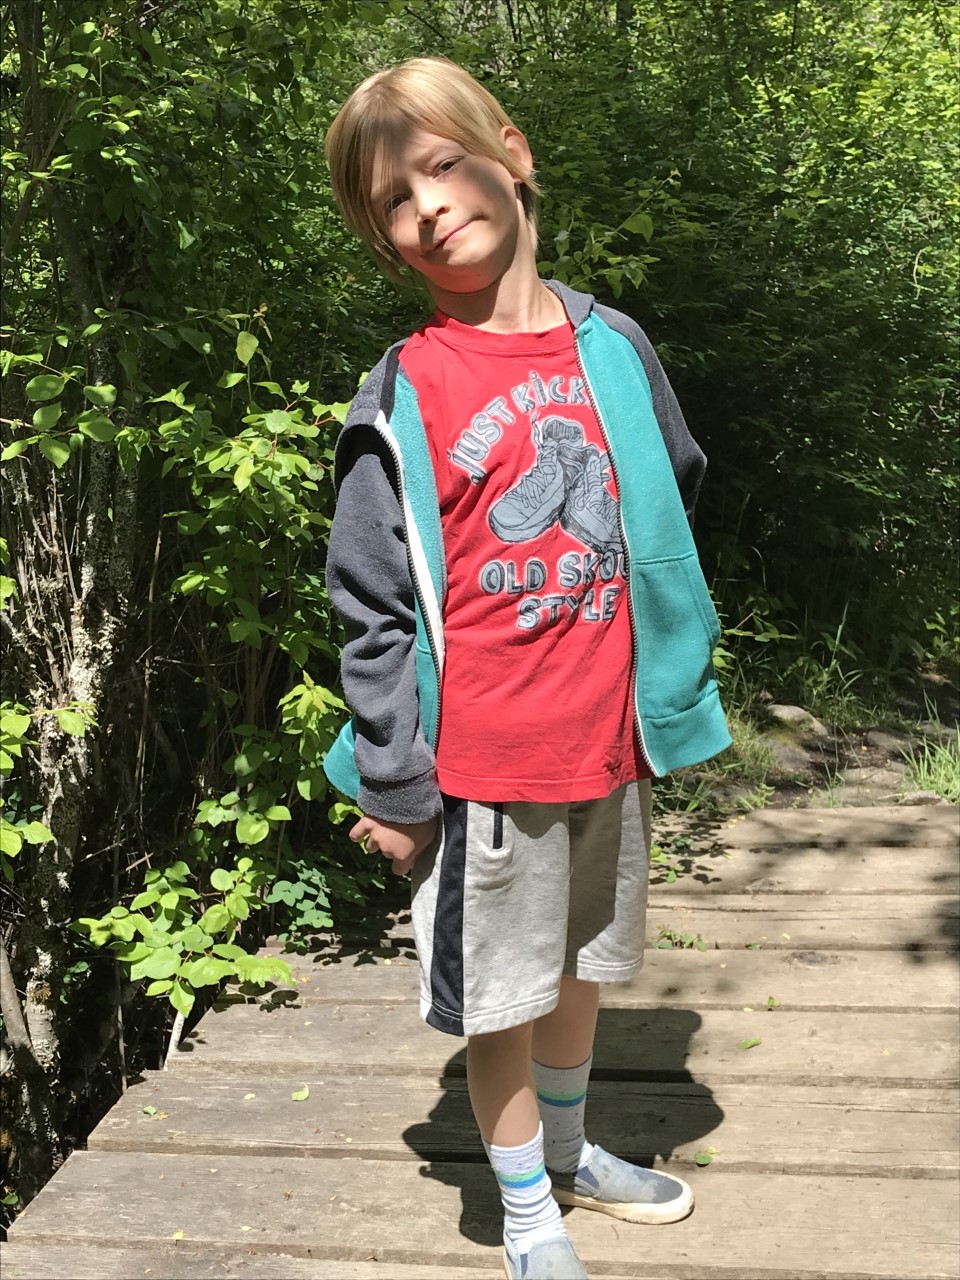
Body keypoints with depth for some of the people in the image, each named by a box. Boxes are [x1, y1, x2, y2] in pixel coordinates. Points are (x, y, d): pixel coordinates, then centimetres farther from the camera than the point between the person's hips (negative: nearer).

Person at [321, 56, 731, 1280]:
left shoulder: (611, 344, 2)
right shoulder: (400, 400, -10)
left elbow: (671, 504, 12)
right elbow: (373, 607, -10)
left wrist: (667, 694, 10)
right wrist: (394, 787, -11)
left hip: (609, 740, 4)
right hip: (484, 761, -4)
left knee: (581, 963, 22)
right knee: (500, 993, 9)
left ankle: (569, 1150, 46)